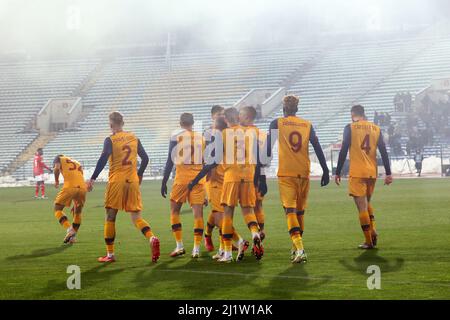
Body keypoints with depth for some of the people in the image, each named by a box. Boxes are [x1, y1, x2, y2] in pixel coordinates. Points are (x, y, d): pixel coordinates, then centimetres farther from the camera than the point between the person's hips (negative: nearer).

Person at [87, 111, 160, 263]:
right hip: (133, 181, 4)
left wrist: (92, 179, -12)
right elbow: (145, 158, 12)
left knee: (110, 217, 7)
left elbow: (103, 160, -14)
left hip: (116, 181, -4)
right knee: (136, 217, 4)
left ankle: (110, 254, 9)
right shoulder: (134, 138, 10)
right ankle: (152, 238, -24)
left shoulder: (110, 140, -4)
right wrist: (139, 175, 26)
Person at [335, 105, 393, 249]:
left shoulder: (350, 128, -2)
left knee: (362, 207, -2)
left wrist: (337, 173, -1)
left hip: (357, 173, -5)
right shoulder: (376, 129, 10)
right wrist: (388, 173, 9)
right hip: (372, 172, 5)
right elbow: (384, 153, 7)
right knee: (367, 203, 22)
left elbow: (343, 152, -6)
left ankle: (368, 241, -4)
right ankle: (373, 230, 3)